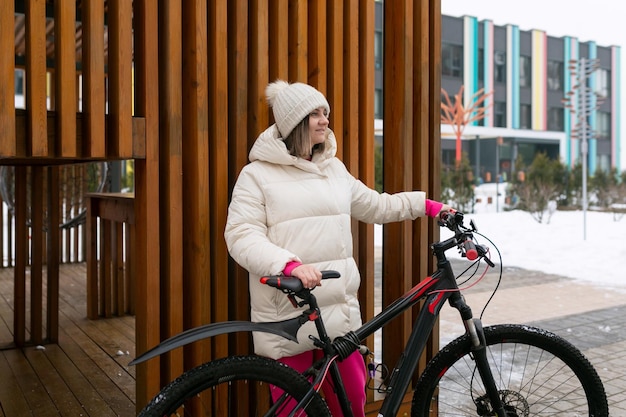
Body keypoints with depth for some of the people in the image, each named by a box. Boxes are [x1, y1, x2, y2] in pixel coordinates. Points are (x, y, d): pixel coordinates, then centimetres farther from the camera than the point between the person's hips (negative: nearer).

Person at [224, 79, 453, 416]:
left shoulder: (334, 168, 14)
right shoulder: (257, 174, -3)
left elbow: (375, 206, 23)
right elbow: (241, 236, -12)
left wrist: (425, 205, 17)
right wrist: (290, 265, -27)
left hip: (339, 309, 5)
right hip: (287, 315, -4)